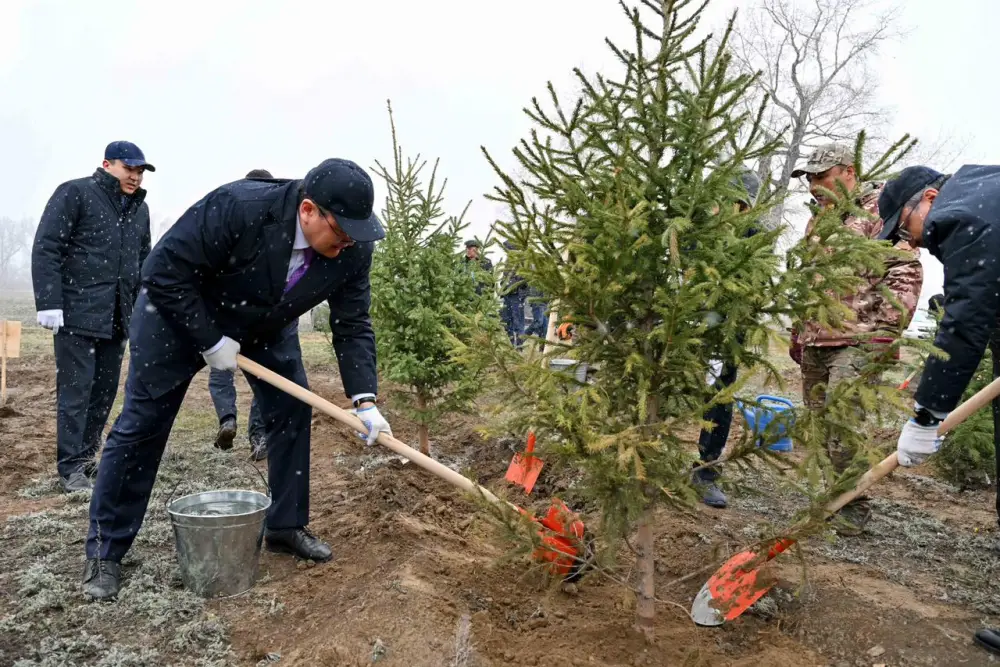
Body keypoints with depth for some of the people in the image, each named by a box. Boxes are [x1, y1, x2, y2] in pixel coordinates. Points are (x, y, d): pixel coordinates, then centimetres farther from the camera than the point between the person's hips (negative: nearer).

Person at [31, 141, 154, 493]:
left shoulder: (139, 208, 15)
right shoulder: (74, 194, -4)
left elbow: (143, 261, 21)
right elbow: (46, 249, -9)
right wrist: (48, 303, -16)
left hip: (118, 317, 6)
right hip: (77, 313, -6)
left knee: (105, 390, 9)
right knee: (75, 390, -3)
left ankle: (86, 456, 22)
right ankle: (70, 467, 5)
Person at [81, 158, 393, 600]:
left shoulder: (353, 250, -23)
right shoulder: (237, 207, -38)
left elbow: (352, 325, -16)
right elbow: (164, 271, -30)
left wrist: (365, 400, -25)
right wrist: (210, 341, -28)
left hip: (266, 325, 5)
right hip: (179, 311, -4)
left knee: (293, 412, -2)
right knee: (142, 425, -1)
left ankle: (285, 527, 16)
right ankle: (105, 550, 14)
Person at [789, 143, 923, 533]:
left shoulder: (879, 210, -4)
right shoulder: (818, 220, 20)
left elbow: (906, 274, -11)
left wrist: (883, 332, -15)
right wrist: (800, 333, 22)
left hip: (855, 344, -8)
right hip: (814, 344, 8)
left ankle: (854, 507, 4)